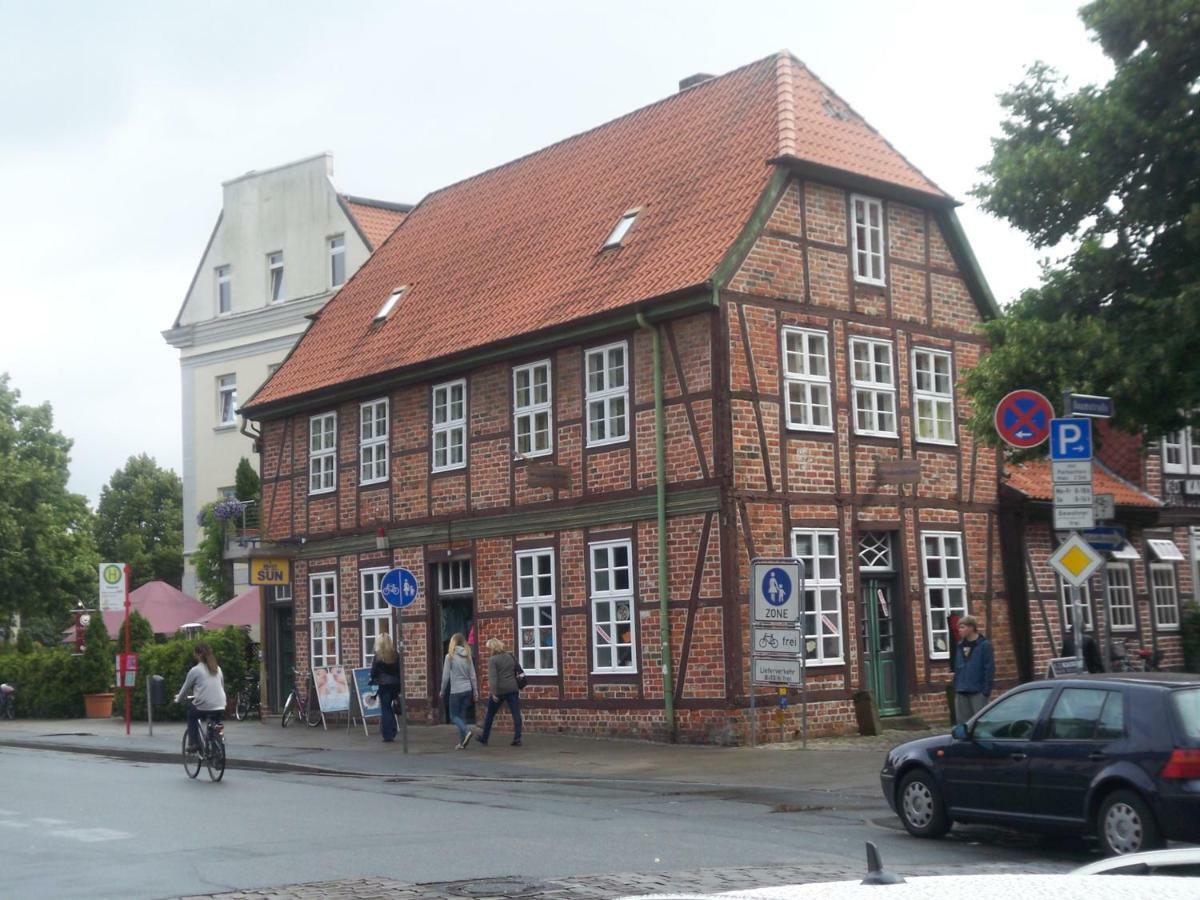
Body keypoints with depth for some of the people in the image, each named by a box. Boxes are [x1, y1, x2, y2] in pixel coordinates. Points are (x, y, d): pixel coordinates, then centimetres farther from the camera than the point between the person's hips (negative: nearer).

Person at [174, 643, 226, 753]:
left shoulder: (195, 670, -2)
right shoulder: (218, 669, 13)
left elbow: (185, 689, 8)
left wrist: (178, 698, 28)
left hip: (203, 707, -4)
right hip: (220, 708, 4)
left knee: (190, 710, 25)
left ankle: (193, 743, 17)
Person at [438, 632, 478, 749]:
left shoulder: (450, 656, -9)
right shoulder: (468, 656, 4)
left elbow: (445, 676, -7)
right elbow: (473, 675, 6)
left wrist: (442, 691, 5)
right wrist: (475, 691, 13)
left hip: (456, 691, -5)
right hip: (467, 690, 5)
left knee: (454, 716, 7)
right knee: (462, 715, 12)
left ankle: (466, 731, -18)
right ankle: (462, 742, 9)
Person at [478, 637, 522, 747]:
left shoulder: (492, 660, -8)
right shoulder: (511, 657, 10)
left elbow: (493, 677, -17)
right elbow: (518, 672, 14)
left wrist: (494, 692, -21)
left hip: (500, 690, -4)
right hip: (513, 689, 4)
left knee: (490, 714, 12)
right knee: (516, 714, 1)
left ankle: (484, 738, 23)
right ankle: (517, 739, -8)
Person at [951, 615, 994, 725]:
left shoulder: (984, 645, -7)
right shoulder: (960, 646, 12)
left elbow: (989, 668, -10)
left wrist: (987, 689, -14)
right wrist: (956, 686, 10)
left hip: (978, 691, -6)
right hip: (961, 691, 6)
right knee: (962, 720, 8)